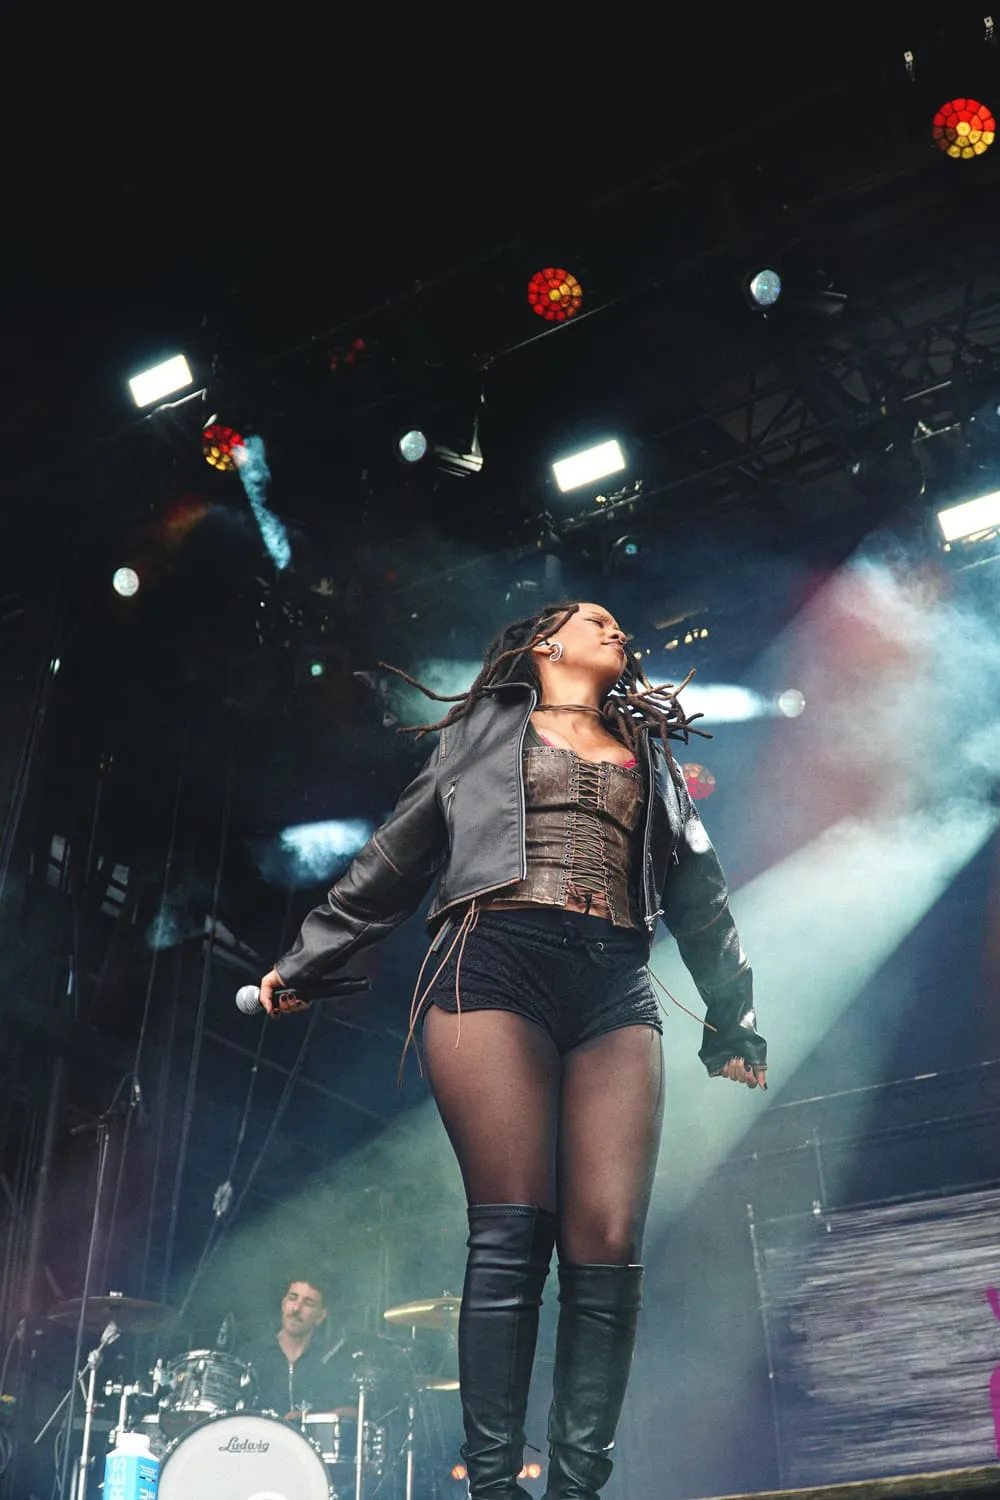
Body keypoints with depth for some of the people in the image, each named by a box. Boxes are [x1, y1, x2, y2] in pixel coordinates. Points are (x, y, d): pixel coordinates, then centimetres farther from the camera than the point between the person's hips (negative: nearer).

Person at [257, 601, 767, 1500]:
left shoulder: (649, 753, 29)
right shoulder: (482, 729, 21)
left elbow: (699, 890, 29)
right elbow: (397, 858, 20)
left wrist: (734, 1018, 26)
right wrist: (303, 962, 19)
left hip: (618, 989, 3)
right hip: (495, 965, -3)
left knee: (608, 1248, -10)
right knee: (511, 1235, -13)